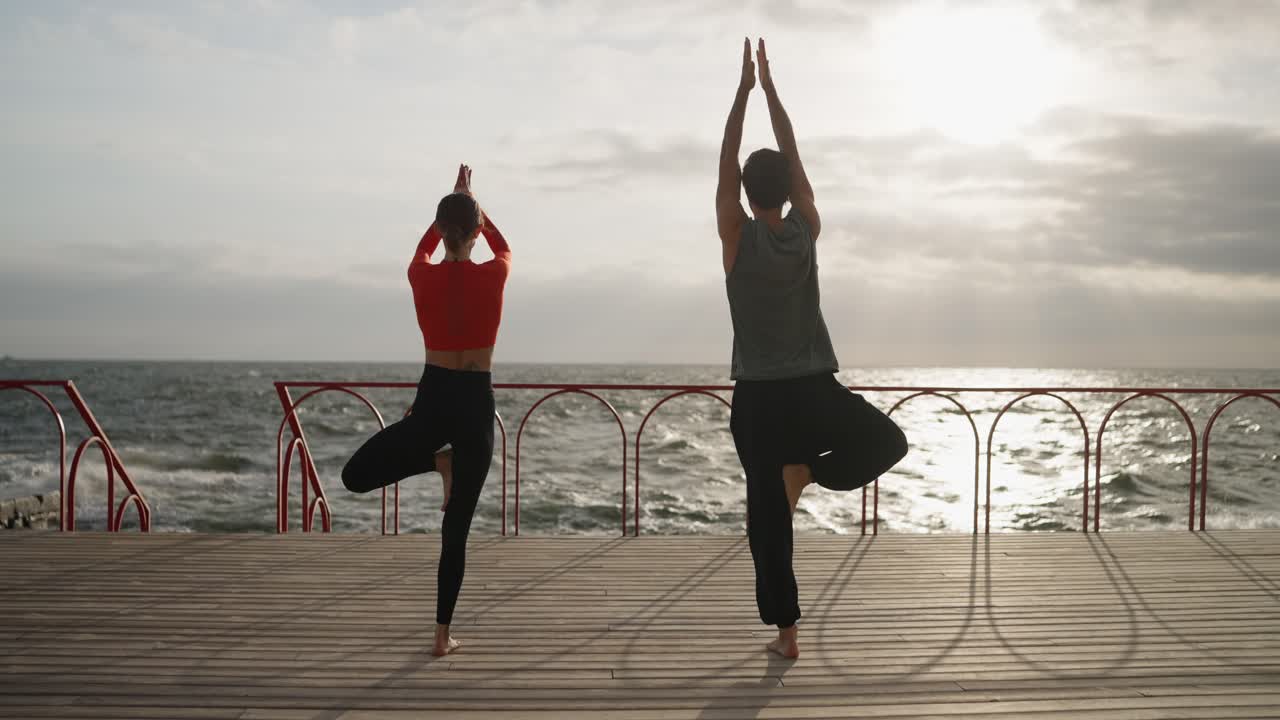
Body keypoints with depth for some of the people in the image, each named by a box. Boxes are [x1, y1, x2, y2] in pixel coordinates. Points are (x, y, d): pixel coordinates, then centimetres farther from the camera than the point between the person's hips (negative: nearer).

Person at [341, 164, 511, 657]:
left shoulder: (422, 276, -4)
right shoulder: (492, 276, -6)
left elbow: (425, 245, 23)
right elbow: (503, 247, 21)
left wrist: (452, 203, 34)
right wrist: (472, 205, 32)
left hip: (433, 400, 0)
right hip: (475, 404, 1)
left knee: (355, 476, 22)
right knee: (456, 530, 7)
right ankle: (443, 635, 10)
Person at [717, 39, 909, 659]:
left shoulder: (737, 236, -6)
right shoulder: (807, 231, -1)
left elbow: (725, 165, 2)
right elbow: (793, 158, 8)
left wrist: (744, 88, 6)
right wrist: (770, 86, 13)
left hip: (757, 397, 0)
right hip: (816, 390, 0)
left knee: (768, 519, 6)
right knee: (888, 440, 24)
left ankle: (786, 632, 7)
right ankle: (807, 473, -1)